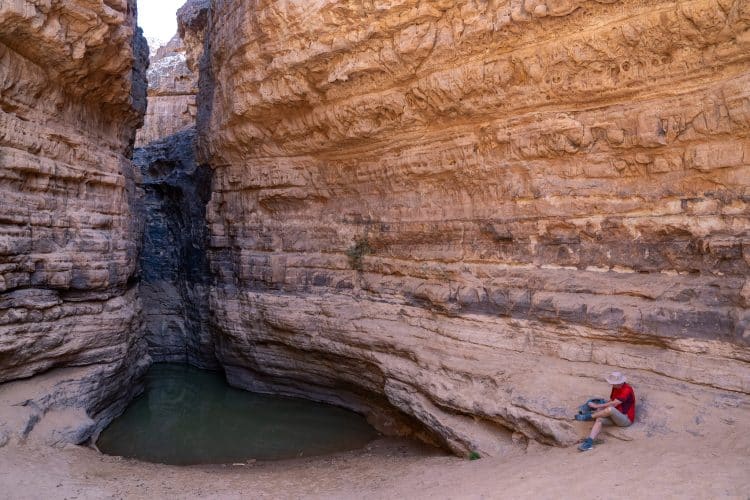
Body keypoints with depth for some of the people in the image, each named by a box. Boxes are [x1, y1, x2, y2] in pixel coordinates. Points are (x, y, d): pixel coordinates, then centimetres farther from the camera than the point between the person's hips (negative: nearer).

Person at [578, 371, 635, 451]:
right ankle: (589, 442, -36)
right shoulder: (615, 388, 6)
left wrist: (597, 406, -18)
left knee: (610, 409, -36)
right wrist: (599, 408, -5)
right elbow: (611, 401, 13)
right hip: (615, 417, 8)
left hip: (626, 419, -8)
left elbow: (613, 404, -24)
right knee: (599, 419, -21)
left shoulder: (627, 390, -20)